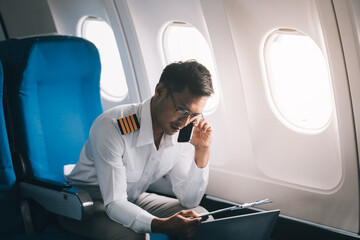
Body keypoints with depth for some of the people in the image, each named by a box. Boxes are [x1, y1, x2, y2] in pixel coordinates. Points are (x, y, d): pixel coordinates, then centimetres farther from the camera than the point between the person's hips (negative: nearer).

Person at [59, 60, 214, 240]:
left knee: (201, 217, -12)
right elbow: (114, 204, -31)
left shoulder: (180, 132, -10)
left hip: (132, 200, 6)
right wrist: (162, 225, -48)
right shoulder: (112, 127, -30)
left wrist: (202, 152, -19)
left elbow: (189, 200, -6)